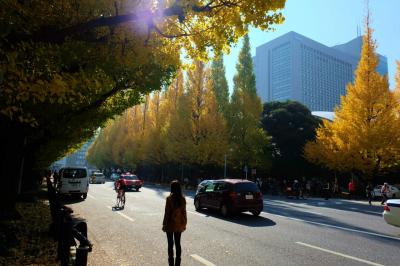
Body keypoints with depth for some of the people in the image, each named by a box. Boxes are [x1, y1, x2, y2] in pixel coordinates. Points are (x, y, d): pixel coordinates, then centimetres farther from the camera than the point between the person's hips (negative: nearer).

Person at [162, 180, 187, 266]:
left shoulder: (169, 198, -16)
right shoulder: (183, 198, -4)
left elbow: (167, 212, -13)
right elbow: (184, 212, 2)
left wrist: (164, 224, -4)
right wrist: (184, 223, 11)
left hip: (171, 224, -4)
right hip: (179, 224, 4)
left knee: (170, 244, 8)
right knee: (178, 244, 14)